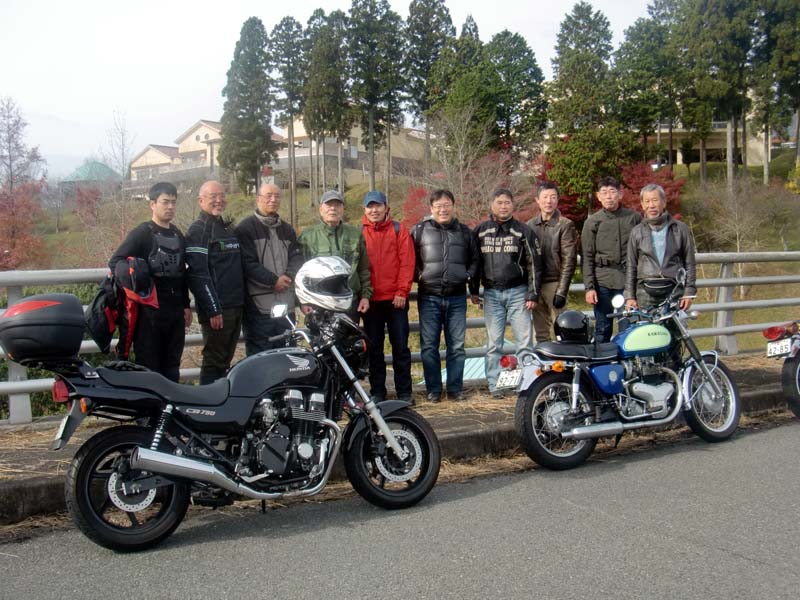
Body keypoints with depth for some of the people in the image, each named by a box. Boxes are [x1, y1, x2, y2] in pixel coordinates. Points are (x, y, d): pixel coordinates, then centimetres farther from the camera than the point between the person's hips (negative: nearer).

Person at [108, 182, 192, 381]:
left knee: (172, 367, 11)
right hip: (149, 312, -6)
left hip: (175, 312, 6)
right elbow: (115, 262, -11)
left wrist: (186, 305, 18)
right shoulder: (142, 233, -4)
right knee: (149, 367, -4)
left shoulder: (178, 235, 16)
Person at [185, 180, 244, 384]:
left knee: (225, 360, 13)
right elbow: (198, 273, -17)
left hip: (236, 307, 8)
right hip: (217, 309, -8)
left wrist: (243, 300, 16)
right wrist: (212, 309, -21)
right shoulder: (198, 230, -8)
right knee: (214, 361, -6)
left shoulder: (229, 228, 19)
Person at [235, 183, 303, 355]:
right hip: (258, 306, -6)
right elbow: (248, 263, -12)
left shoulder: (287, 229, 19)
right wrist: (274, 281, -15)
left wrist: (288, 277, -9)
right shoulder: (246, 228, -2)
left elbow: (297, 257, 10)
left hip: (286, 305, 6)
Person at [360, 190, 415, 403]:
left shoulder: (399, 230, 4)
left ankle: (404, 392, 11)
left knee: (400, 346, 3)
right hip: (371, 299, 1)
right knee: (373, 348, 7)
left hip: (395, 299, -1)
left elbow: (407, 262, -1)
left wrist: (402, 292, -9)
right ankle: (377, 391, 16)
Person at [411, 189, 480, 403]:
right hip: (429, 297, -1)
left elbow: (475, 259, 19)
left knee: (457, 345, 6)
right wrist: (419, 275, -5)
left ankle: (455, 388, 15)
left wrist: (469, 275, 4)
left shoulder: (465, 232, 11)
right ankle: (433, 389, 10)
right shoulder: (420, 230, 4)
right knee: (429, 346, 1)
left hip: (457, 297, 2)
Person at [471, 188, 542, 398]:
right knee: (493, 343, 5)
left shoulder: (524, 231, 3)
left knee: (524, 341, -3)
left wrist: (533, 294, -4)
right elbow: (474, 261, 13)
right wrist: (473, 290, 9)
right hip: (491, 294, 2)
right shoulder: (481, 231, 9)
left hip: (517, 292, -1)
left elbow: (534, 264, 1)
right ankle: (494, 384, 10)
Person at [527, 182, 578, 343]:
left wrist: (562, 291, -14)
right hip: (534, 284, 5)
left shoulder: (565, 225, -2)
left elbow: (569, 260, -7)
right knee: (541, 333, 10)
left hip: (555, 284, -5)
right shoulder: (530, 225, 12)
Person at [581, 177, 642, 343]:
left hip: (629, 281, 0)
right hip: (602, 282, 0)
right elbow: (587, 257, 4)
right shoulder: (592, 222, 6)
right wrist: (589, 287, -4)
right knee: (602, 330, 6)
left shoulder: (635, 218, 7)